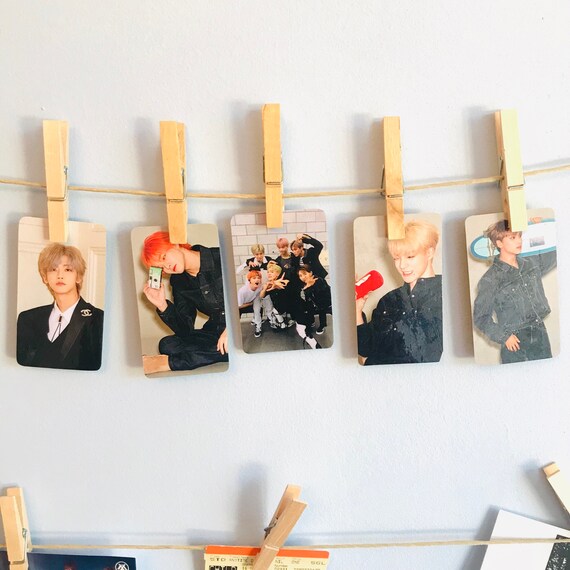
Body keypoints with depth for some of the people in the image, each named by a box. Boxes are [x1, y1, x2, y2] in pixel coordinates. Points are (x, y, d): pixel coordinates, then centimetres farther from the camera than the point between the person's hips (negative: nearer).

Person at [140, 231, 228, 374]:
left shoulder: (221, 258, -9)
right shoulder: (178, 282, 7)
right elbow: (185, 331, 3)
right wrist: (162, 305, -12)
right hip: (215, 334, 4)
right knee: (167, 345, -16)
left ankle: (169, 362, -20)